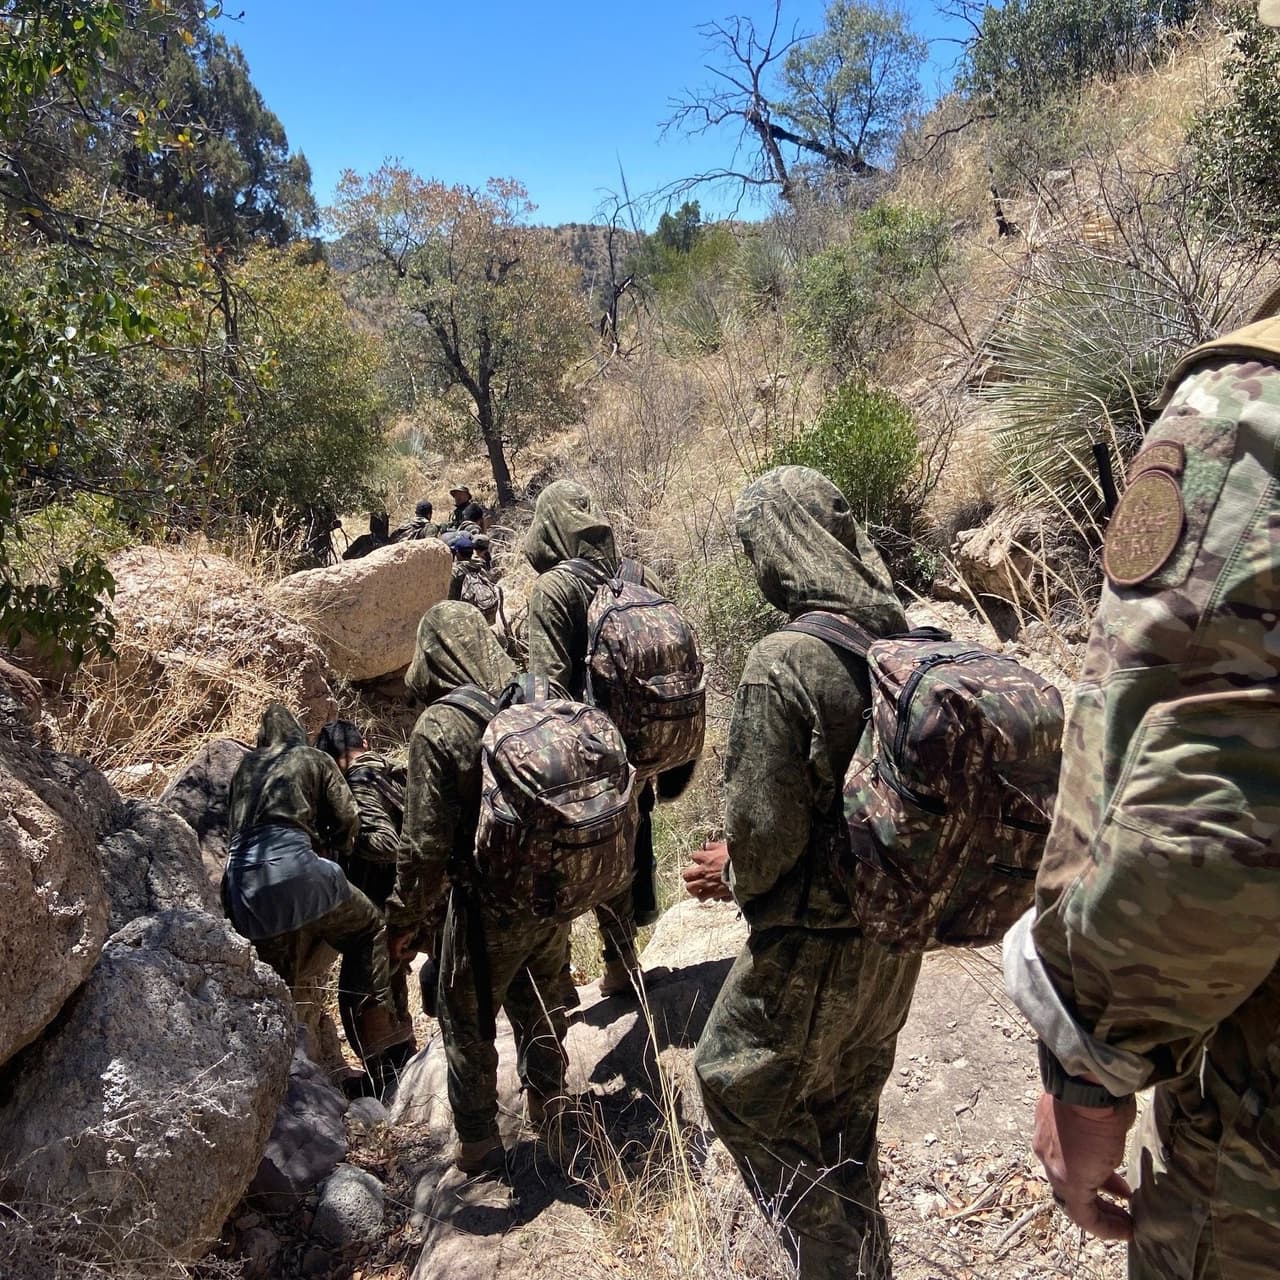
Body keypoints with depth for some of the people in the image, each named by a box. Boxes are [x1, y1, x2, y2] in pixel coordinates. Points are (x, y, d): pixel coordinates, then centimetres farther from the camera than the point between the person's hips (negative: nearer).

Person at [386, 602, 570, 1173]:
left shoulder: (439, 726, -20)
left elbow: (425, 842, -19)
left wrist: (405, 916, -3)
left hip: (488, 907, -5)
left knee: (468, 1023, 18)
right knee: (538, 999, 28)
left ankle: (478, 1142, 33)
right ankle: (549, 1104, 44)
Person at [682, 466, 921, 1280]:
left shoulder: (784, 663, -25)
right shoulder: (904, 641, -3)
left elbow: (766, 829, -23)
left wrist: (736, 876, 1)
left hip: (814, 940, -7)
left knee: (739, 1084, 17)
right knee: (847, 1106, 25)